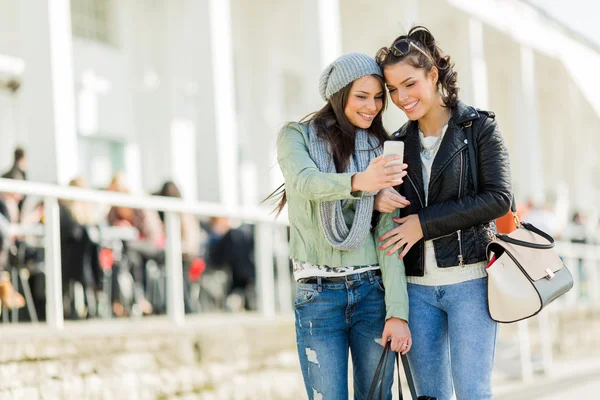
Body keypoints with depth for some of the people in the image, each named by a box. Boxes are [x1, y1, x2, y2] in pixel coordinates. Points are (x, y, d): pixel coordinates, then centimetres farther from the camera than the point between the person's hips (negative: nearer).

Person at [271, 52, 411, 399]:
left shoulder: (380, 150, 8)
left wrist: (397, 311, -10)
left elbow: (388, 233, 1)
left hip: (372, 291, 2)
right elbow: (304, 182, -21)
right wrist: (357, 183, -42)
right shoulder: (297, 136, 3)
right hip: (318, 293, -2)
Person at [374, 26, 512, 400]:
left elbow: (499, 198, -10)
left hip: (469, 280, -4)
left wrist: (425, 223, -12)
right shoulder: (400, 142, 12)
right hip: (417, 286, 5)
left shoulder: (479, 127, -1)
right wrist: (376, 199, -6)